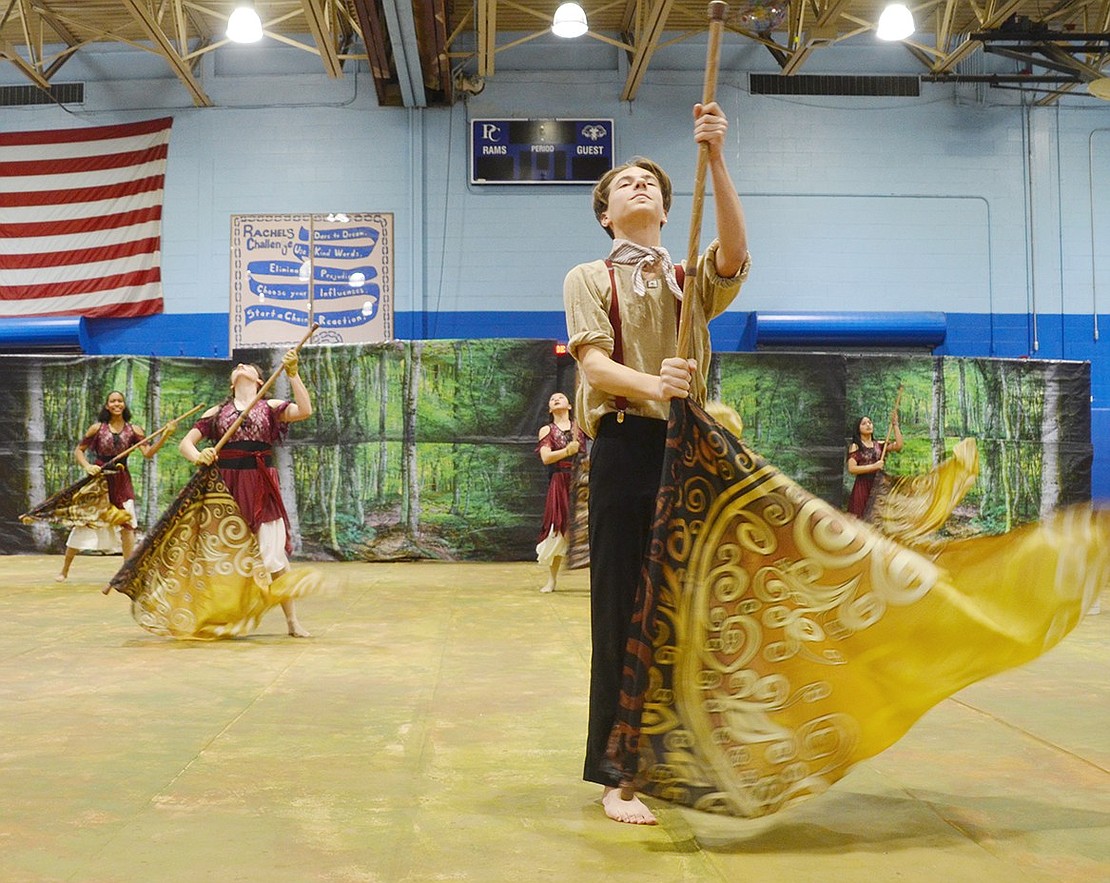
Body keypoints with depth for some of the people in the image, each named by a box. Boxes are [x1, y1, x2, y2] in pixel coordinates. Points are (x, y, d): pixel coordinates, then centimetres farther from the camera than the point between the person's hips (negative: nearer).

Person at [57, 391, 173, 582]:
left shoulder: (133, 430, 0)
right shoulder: (98, 428, -2)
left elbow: (148, 453, -11)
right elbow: (78, 450, 4)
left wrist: (165, 436, -24)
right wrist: (87, 466, -14)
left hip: (121, 481, 1)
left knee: (127, 524, -5)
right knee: (83, 522, 3)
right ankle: (64, 570, 16)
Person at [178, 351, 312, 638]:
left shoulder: (269, 407, 8)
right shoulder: (217, 412, 12)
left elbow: (304, 411, -10)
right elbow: (185, 443, 7)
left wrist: (292, 373, -14)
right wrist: (198, 456, -15)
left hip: (261, 487, -2)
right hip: (225, 485, 2)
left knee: (274, 555, -6)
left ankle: (292, 621, 2)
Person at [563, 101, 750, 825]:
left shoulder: (694, 279, 17)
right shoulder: (589, 278, 10)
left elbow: (735, 252, -7)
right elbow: (593, 363, -7)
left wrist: (716, 159, -19)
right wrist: (653, 384, -28)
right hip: (626, 446, -3)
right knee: (623, 608, -4)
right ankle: (619, 772, 1)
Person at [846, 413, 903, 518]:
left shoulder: (879, 445, 12)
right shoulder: (855, 447, 1)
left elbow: (898, 445, -3)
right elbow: (852, 468, -10)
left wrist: (895, 424, -3)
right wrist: (874, 466, -13)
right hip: (862, 487, -4)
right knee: (861, 518, -9)